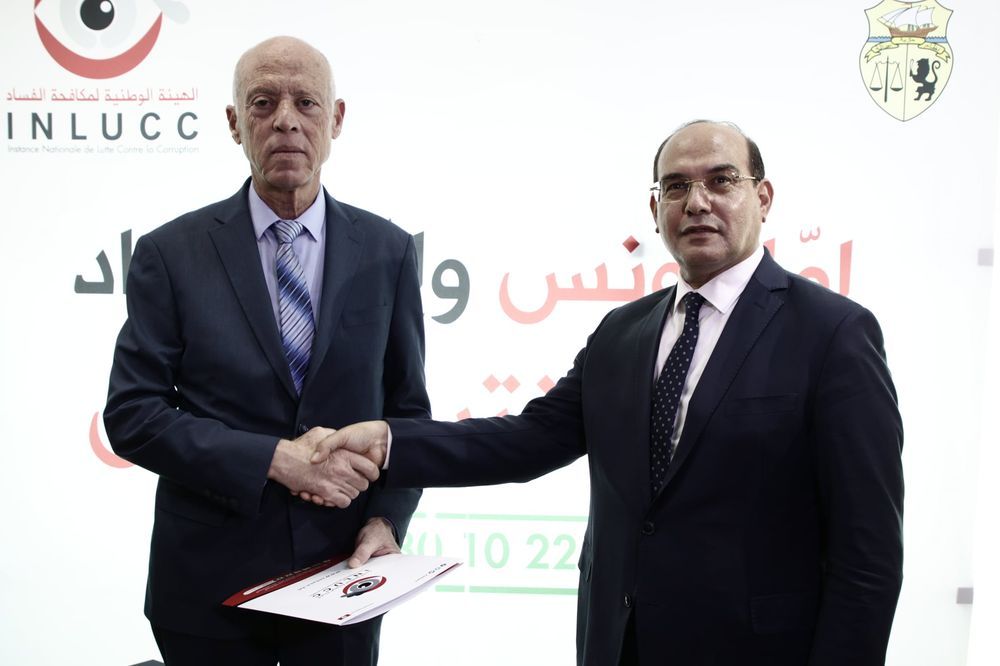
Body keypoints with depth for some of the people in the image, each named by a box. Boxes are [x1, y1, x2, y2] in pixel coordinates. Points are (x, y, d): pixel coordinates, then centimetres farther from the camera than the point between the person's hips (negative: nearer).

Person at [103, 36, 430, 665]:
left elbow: (407, 407, 5)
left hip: (341, 574, 1)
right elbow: (132, 413, -8)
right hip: (209, 583, -1)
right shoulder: (171, 252, -4)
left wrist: (385, 520, -9)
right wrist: (274, 459, -18)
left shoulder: (387, 250, 0)